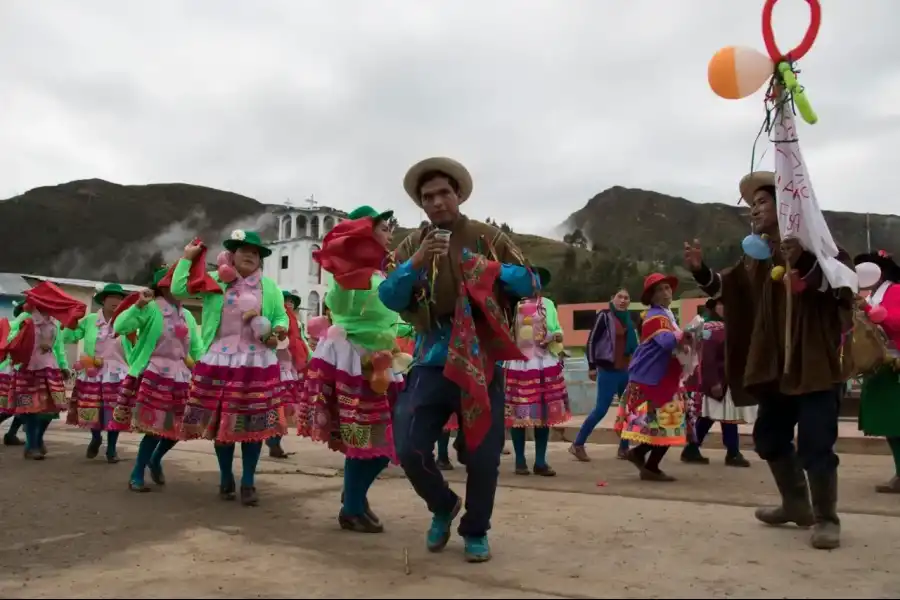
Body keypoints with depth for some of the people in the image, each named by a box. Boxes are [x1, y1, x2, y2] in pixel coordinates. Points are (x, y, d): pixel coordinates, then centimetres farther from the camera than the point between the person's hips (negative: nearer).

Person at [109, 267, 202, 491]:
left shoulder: (187, 316, 14)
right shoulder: (151, 309, -6)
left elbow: (196, 348, 19)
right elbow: (119, 326, -18)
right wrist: (138, 305, -27)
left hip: (180, 379, 6)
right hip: (154, 376, -6)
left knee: (176, 428, 8)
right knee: (154, 428, -6)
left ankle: (155, 460, 36)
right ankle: (136, 475, 12)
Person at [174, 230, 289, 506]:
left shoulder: (269, 286, 8)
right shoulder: (214, 280, 6)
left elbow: (281, 316, 11)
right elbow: (178, 289, 3)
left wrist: (278, 331, -10)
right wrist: (187, 258, 2)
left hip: (256, 363, 0)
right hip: (219, 361, 0)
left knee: (253, 423, 0)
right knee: (220, 421, 4)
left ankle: (248, 482, 12)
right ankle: (226, 478, 22)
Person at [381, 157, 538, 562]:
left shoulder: (488, 238, 3)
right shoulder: (412, 245, 7)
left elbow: (531, 284, 0)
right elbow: (389, 298, -4)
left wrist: (492, 270, -16)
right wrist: (416, 264, -20)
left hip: (483, 361, -1)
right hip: (432, 361, 1)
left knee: (483, 456, 4)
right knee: (409, 450, -4)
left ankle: (476, 531, 30)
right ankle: (443, 507, 27)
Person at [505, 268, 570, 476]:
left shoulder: (547, 304, 11)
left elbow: (557, 330, 12)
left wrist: (556, 336, -9)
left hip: (544, 364, 2)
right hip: (518, 364, -2)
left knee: (544, 413, 2)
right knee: (517, 414, -1)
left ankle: (540, 462, 10)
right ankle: (520, 461, 10)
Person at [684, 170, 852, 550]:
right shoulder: (759, 257, 11)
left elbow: (843, 282, -18)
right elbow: (726, 287, 7)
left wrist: (802, 263, -33)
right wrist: (700, 271, -12)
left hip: (815, 362, -7)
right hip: (775, 364, 7)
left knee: (815, 445, -6)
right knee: (770, 437, 15)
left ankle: (826, 519, 13)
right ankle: (796, 506, 32)